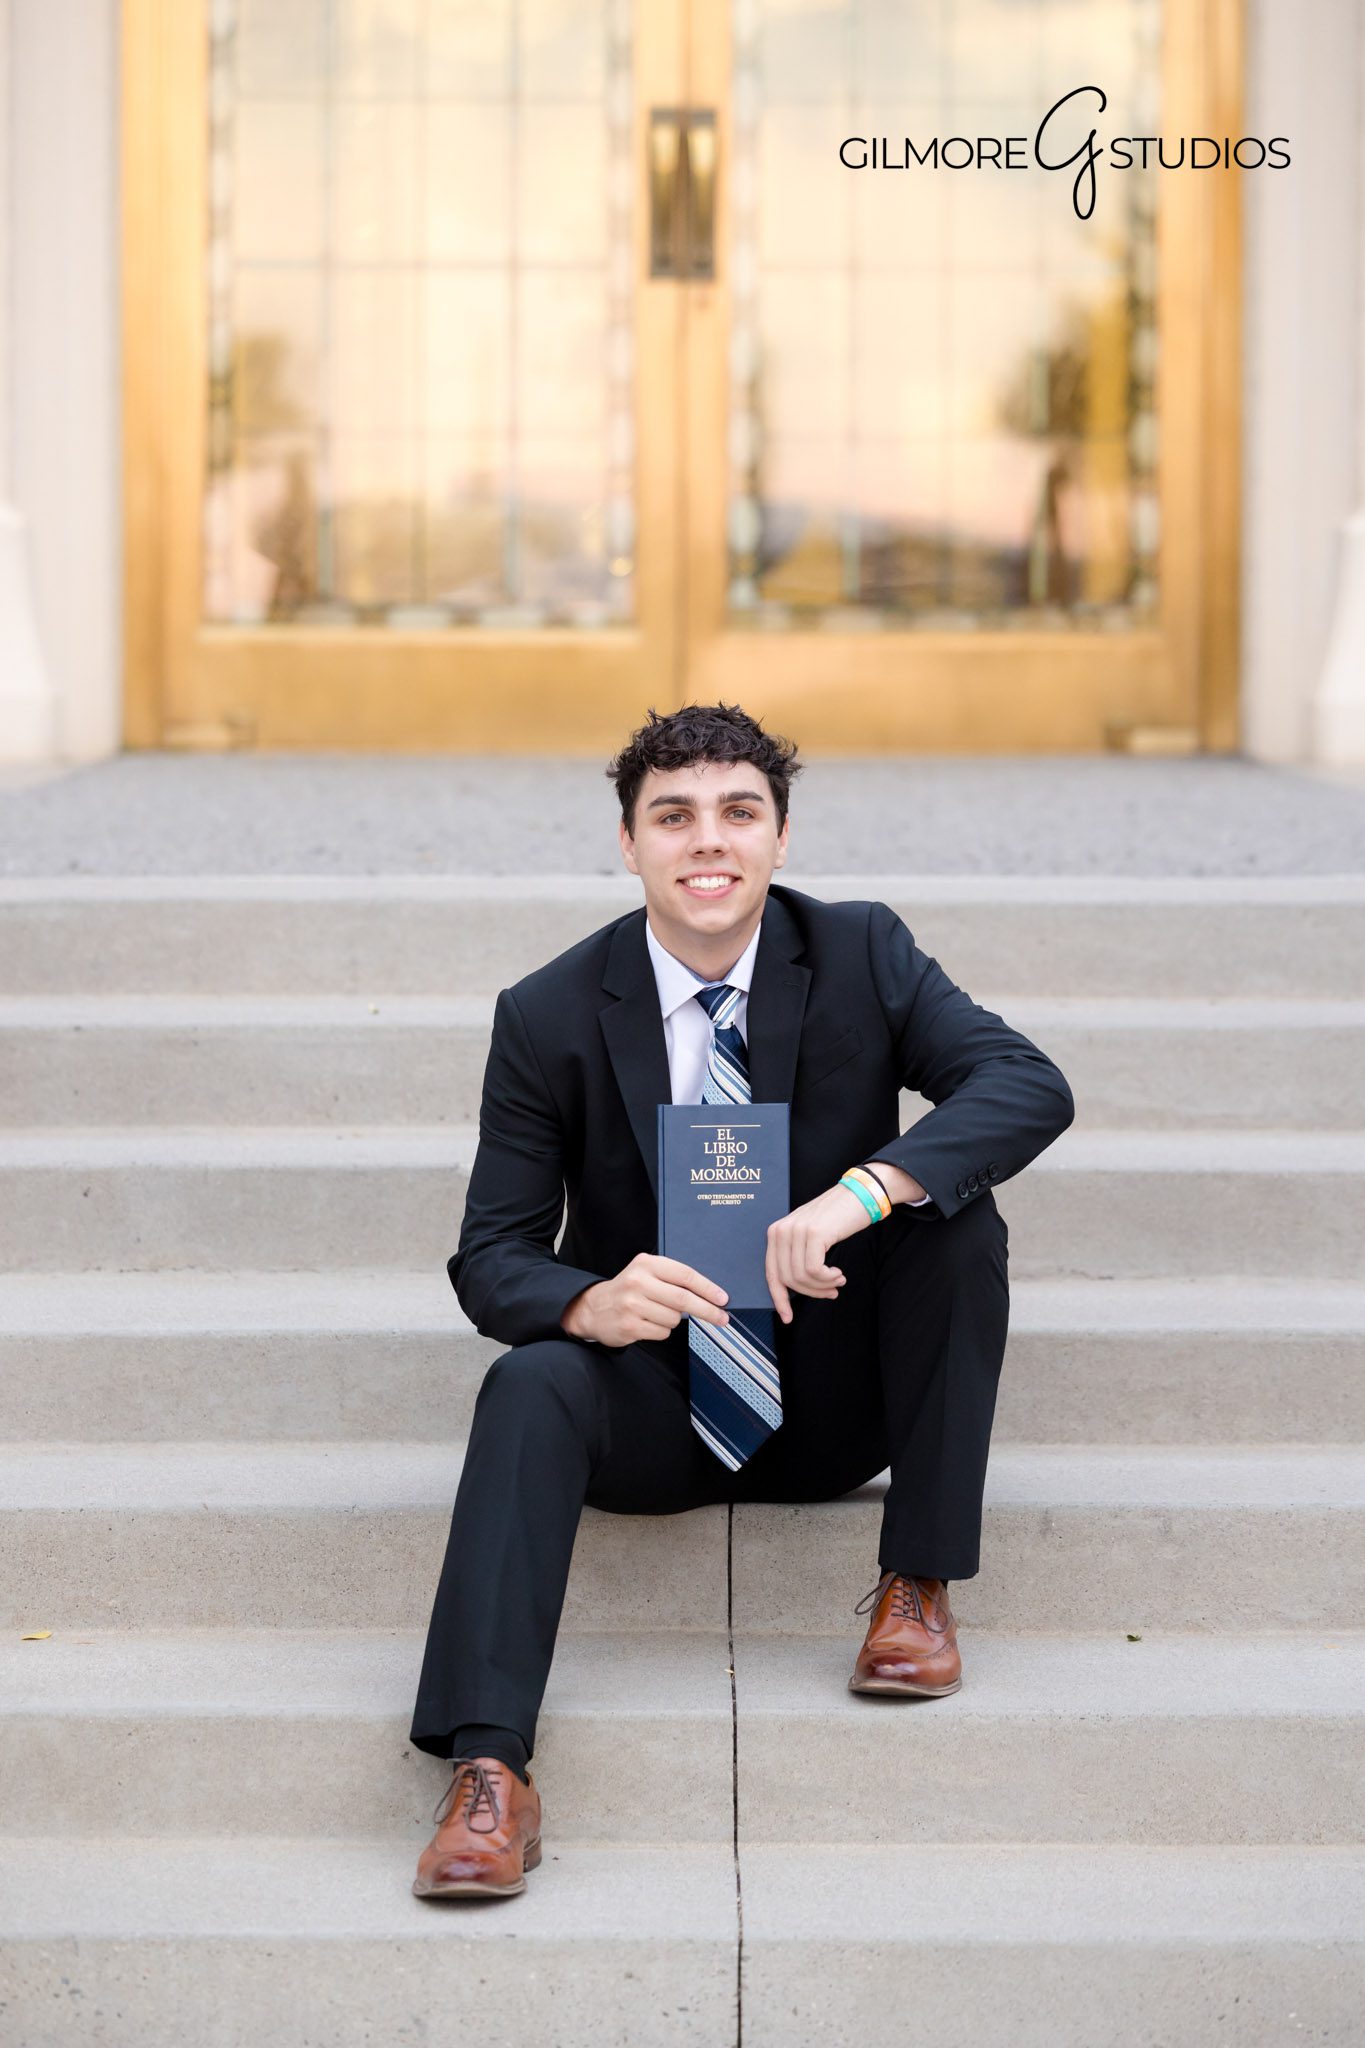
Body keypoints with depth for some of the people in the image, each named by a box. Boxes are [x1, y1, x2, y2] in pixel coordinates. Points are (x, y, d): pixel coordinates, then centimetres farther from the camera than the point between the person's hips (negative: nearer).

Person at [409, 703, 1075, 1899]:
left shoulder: (862, 957, -6)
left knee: (960, 1217, -23)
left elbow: (1030, 1086, -20)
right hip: (652, 1408, -1)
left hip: (833, 1396, 1)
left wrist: (863, 1191, -37)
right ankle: (489, 1770, -40)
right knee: (531, 1383, -31)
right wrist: (591, 1302, -32)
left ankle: (918, 1585, -15)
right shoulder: (550, 1018, -7)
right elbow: (493, 1256, -7)